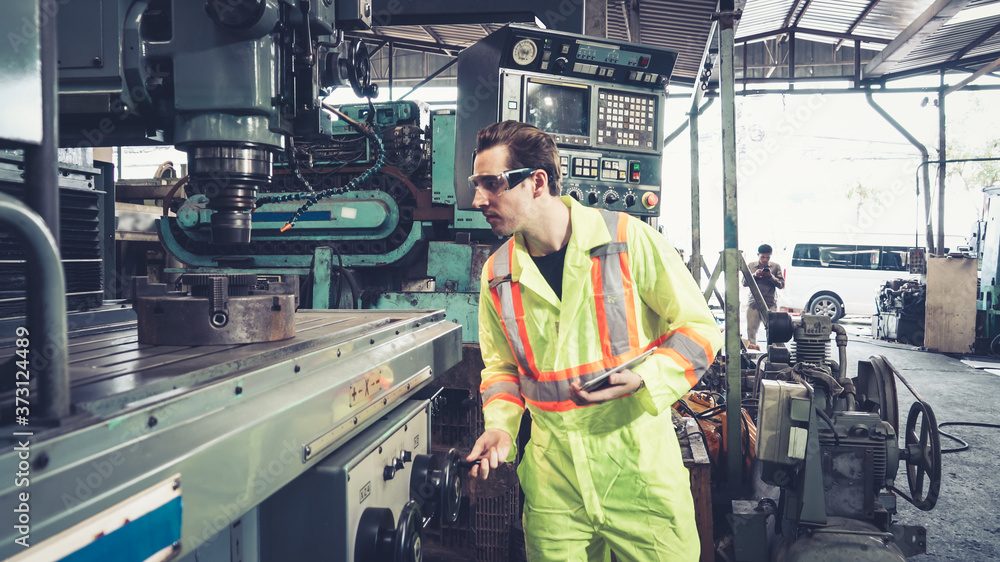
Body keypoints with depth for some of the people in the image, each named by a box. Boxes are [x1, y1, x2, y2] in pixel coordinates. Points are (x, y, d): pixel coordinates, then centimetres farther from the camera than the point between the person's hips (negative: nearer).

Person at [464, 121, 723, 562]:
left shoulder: (627, 238, -10)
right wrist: (500, 426, -3)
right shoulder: (497, 275, 3)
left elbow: (699, 328, -5)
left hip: (640, 472, -3)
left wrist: (643, 377, -20)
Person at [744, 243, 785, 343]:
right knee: (751, 329, 1)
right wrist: (754, 275, -9)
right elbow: (744, 283, 7)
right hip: (753, 303, 2)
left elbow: (781, 284, 4)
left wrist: (771, 277, -12)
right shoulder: (750, 266, 12)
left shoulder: (776, 267, 8)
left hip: (770, 304, -2)